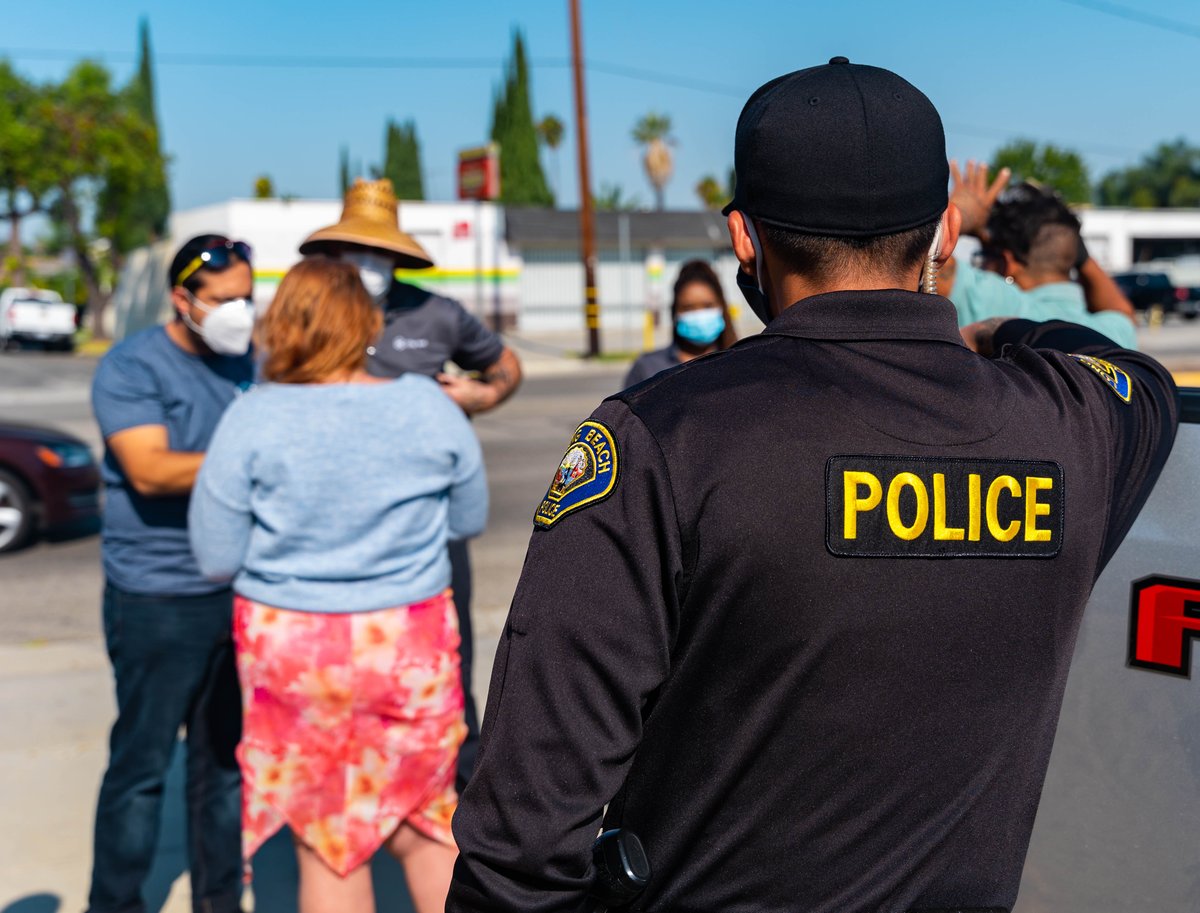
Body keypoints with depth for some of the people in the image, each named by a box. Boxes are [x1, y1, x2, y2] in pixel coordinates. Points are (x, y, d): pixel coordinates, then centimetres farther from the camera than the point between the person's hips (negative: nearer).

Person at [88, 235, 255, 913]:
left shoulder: (251, 365, 9)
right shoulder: (131, 368, -8)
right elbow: (151, 471, -20)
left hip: (243, 592, 6)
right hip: (160, 601, -5)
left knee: (227, 755, 14)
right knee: (143, 763, 3)